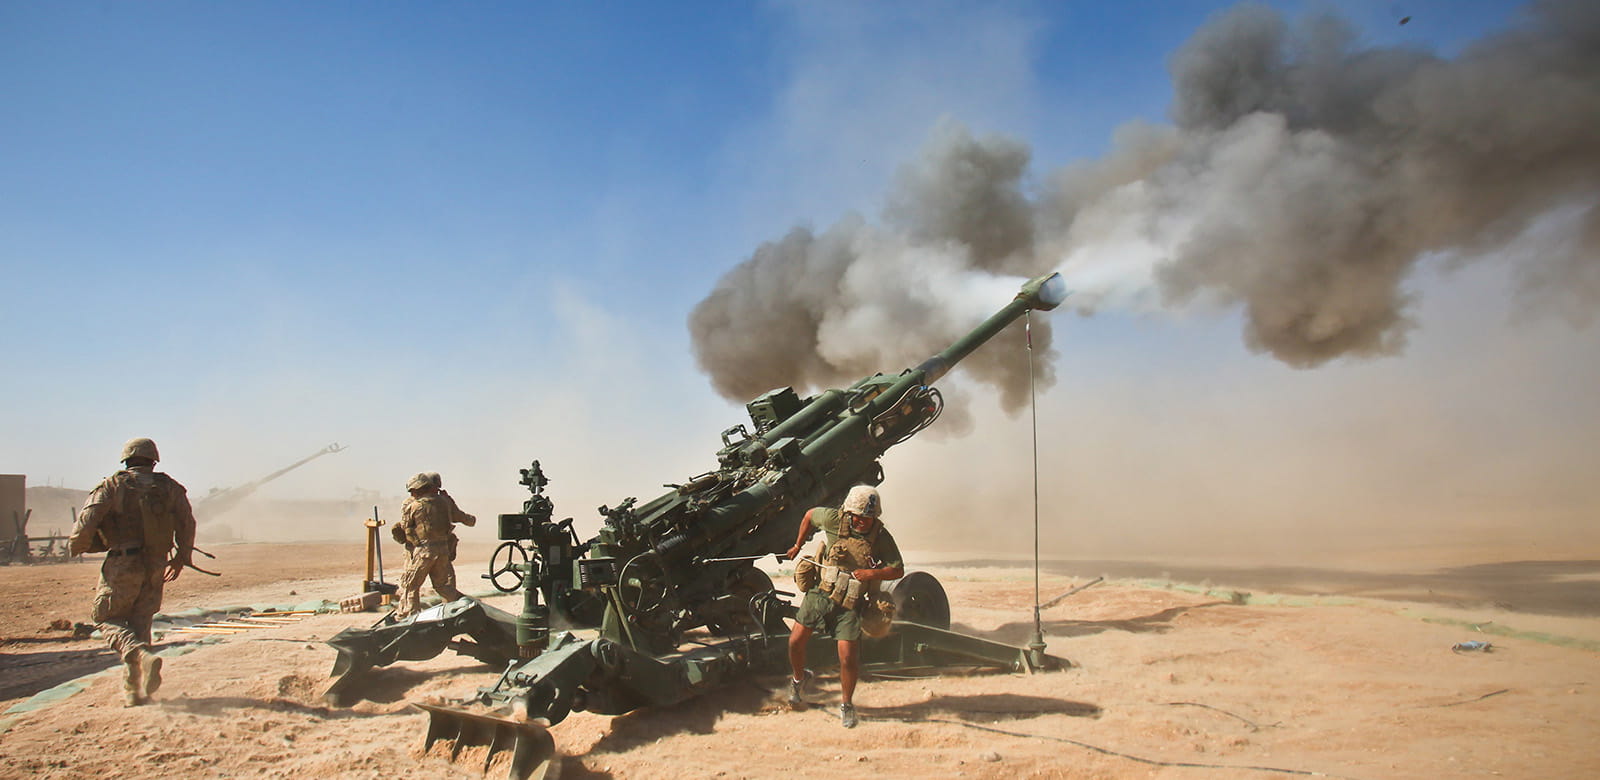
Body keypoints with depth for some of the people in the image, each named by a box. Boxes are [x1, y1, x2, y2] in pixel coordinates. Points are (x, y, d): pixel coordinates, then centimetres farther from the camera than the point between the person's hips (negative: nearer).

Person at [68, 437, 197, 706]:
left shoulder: (113, 485, -1)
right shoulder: (170, 487, 8)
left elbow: (86, 522, -9)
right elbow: (187, 524, 8)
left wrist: (77, 546, 12)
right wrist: (181, 558, 21)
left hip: (122, 566, -3)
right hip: (156, 569, 4)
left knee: (107, 618, 9)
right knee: (140, 622, 14)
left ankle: (141, 655, -19)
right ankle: (135, 689, 12)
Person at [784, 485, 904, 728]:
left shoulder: (882, 537, -9)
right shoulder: (835, 520, -10)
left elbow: (899, 570, -5)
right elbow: (809, 515, 10)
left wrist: (874, 573, -23)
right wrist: (798, 546, 17)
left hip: (850, 605, -1)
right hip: (820, 594, 1)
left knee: (848, 657, -7)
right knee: (796, 641, 2)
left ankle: (846, 704, 19)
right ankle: (799, 678, 34)